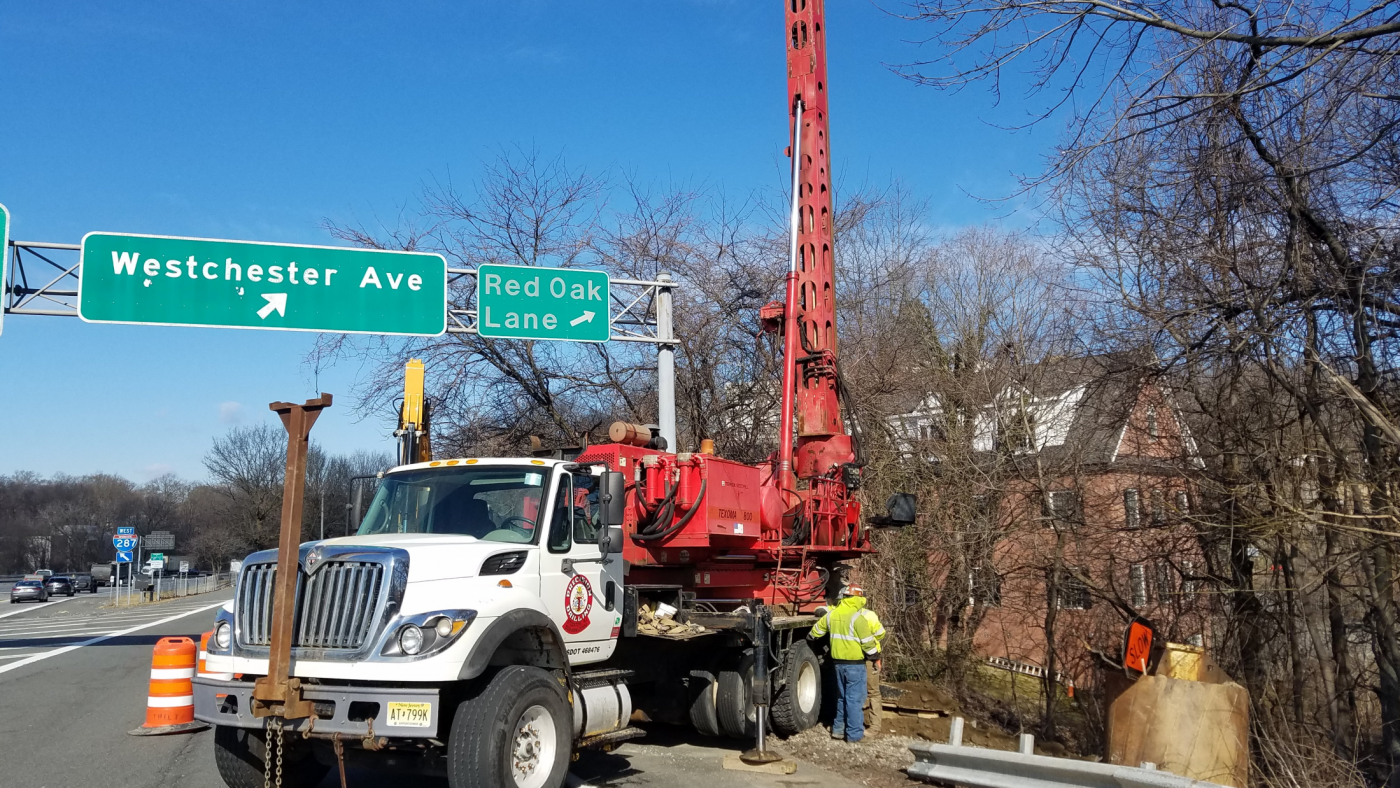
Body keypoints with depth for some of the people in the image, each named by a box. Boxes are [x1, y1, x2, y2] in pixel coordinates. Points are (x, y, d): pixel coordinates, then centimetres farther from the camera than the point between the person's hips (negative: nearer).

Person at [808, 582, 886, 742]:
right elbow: (868, 642, -15)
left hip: (838, 662, 6)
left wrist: (810, 637, 39)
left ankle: (838, 729, 23)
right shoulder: (858, 617, -16)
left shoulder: (832, 614, 5)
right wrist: (875, 657, -1)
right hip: (856, 663, -6)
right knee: (855, 698, -1)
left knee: (842, 697, 19)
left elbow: (817, 630, 18)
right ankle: (854, 734, 2)